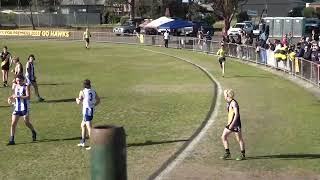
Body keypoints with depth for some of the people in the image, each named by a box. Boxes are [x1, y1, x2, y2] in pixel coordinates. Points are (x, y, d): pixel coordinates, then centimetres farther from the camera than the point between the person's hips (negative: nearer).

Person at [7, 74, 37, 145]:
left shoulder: (26, 86, -8)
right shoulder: (15, 87, 9)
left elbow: (28, 97, -19)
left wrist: (18, 96, -27)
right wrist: (11, 98, 3)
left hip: (24, 108, -5)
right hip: (16, 108, 5)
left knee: (27, 123, 6)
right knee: (13, 124, -4)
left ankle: (34, 133, 35)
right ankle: (11, 140, 0)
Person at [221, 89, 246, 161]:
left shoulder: (233, 103, -16)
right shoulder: (229, 103, 13)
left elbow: (236, 114, -23)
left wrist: (232, 124, -27)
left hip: (235, 124, -10)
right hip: (230, 123, 10)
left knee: (239, 139, 1)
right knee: (223, 137, 5)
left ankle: (243, 155, 11)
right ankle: (227, 153, 11)